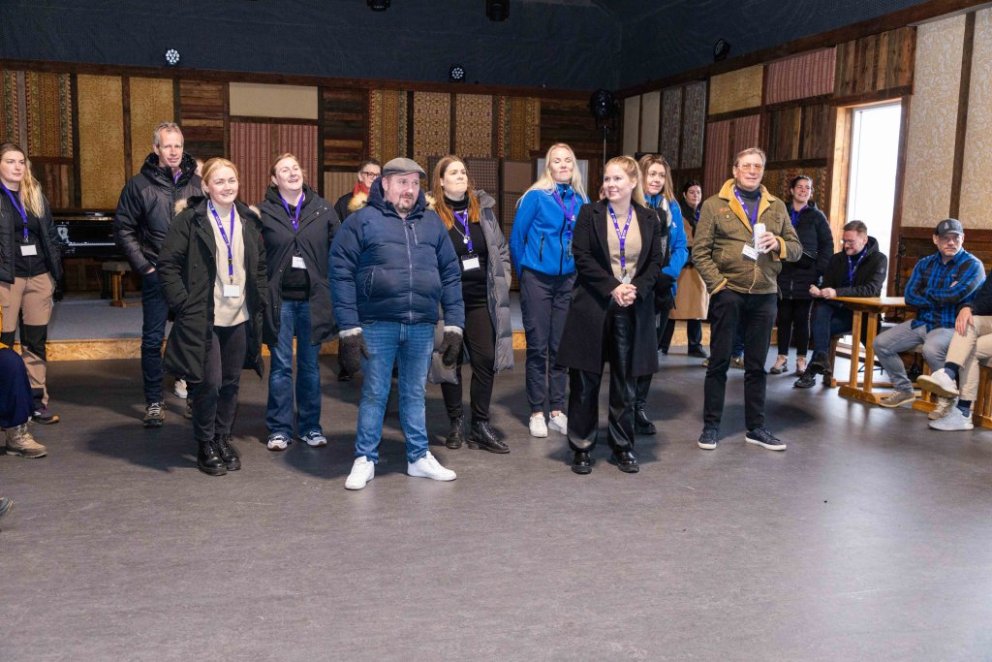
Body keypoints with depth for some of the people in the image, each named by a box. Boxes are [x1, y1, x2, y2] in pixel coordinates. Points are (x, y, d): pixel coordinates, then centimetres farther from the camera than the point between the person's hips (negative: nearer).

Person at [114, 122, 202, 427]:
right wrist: (143, 265, -5)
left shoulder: (197, 183, 4)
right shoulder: (140, 184, 1)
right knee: (153, 339, 4)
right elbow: (123, 228, 3)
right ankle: (154, 402, 14)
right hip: (157, 274, -1)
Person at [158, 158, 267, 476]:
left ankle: (223, 438, 28)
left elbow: (260, 265, 16)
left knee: (230, 383, 11)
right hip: (203, 318, -4)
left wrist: (260, 301, 8)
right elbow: (168, 264, -7)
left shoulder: (249, 220, 9)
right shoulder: (190, 219, -7)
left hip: (240, 318, 5)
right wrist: (184, 304, -12)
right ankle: (205, 445, 15)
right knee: (209, 382, -4)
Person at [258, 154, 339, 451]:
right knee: (281, 365, 5)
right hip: (280, 299, -1)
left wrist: (331, 289, -1)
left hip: (312, 298, 2)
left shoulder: (322, 209, 3)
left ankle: (310, 426, 21)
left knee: (310, 364, 10)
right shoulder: (264, 212, -2)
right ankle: (279, 429, 15)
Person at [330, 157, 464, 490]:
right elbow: (341, 274, -5)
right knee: (374, 394, 7)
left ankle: (419, 457, 28)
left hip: (422, 326, 3)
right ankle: (365, 460, 21)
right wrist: (349, 329, -10)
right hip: (377, 326, -3)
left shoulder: (432, 222, 11)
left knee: (416, 394, 15)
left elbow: (451, 275, 11)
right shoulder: (362, 221, -1)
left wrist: (454, 325, 5)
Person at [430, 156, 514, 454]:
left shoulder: (483, 207, 9)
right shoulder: (431, 213, -7)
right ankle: (456, 424, 20)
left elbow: (501, 248, 15)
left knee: (486, 359, 1)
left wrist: (502, 281, 7)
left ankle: (480, 426, 12)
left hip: (481, 298, 4)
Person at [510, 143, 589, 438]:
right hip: (537, 280, -4)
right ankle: (536, 412, 9)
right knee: (537, 346, 1)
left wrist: (578, 272, 10)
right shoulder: (535, 197, -7)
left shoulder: (581, 201, 5)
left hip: (568, 281, 4)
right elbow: (516, 239, -2)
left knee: (560, 346, 8)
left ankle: (557, 410, 17)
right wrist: (525, 275, 4)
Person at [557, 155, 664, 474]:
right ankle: (582, 447, 13)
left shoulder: (649, 219, 7)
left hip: (633, 311, 2)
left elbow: (655, 262, 6)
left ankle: (622, 447, 20)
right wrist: (612, 288, -15)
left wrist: (636, 289, -12)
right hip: (592, 308, -2)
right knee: (585, 381, 2)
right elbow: (582, 257, -6)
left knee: (626, 382, 8)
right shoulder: (590, 213, 1)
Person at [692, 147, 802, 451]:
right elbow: (700, 250, -3)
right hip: (728, 293, -3)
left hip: (764, 295, 3)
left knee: (757, 365, 10)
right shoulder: (714, 205, 1)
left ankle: (756, 427, 20)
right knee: (719, 362, 5)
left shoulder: (777, 207, 11)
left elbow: (796, 249, 11)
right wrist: (717, 283, -12)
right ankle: (711, 426, 15)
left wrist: (778, 244, -11)